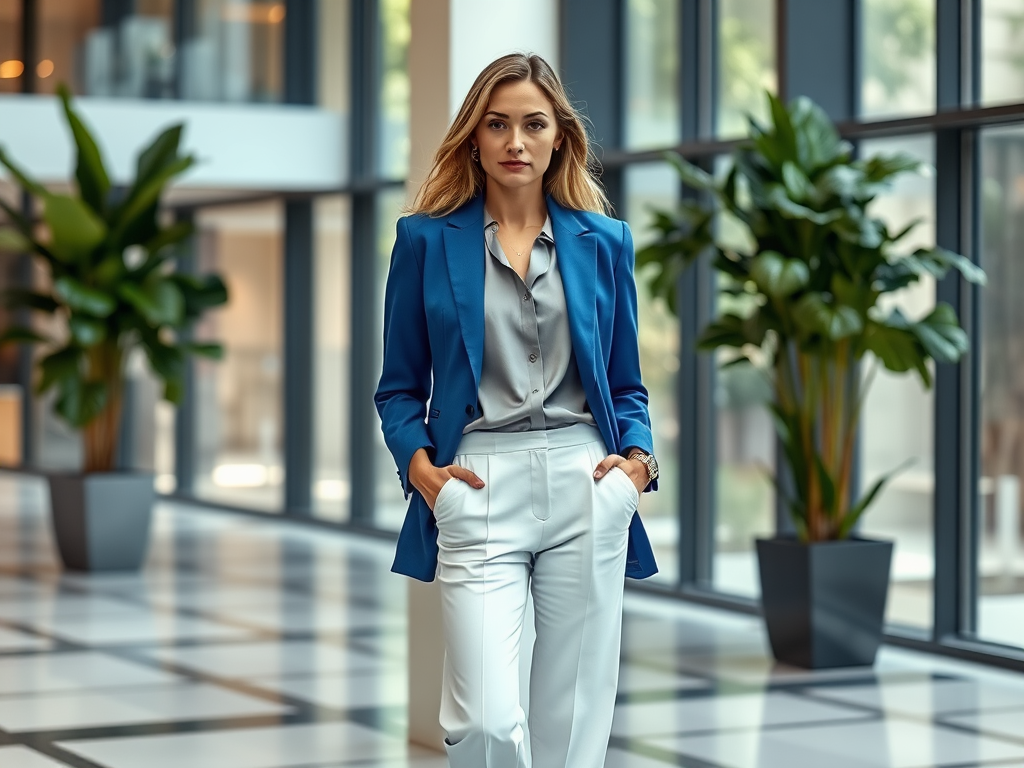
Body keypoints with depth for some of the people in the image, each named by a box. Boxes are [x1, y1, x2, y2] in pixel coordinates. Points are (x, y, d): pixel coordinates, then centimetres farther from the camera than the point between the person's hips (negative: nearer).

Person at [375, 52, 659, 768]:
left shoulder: (604, 240, 10)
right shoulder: (428, 239, 6)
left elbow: (627, 384, 16)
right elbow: (399, 388, 8)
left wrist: (637, 458, -3)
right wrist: (419, 465, -9)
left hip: (585, 488, 2)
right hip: (479, 489, -2)